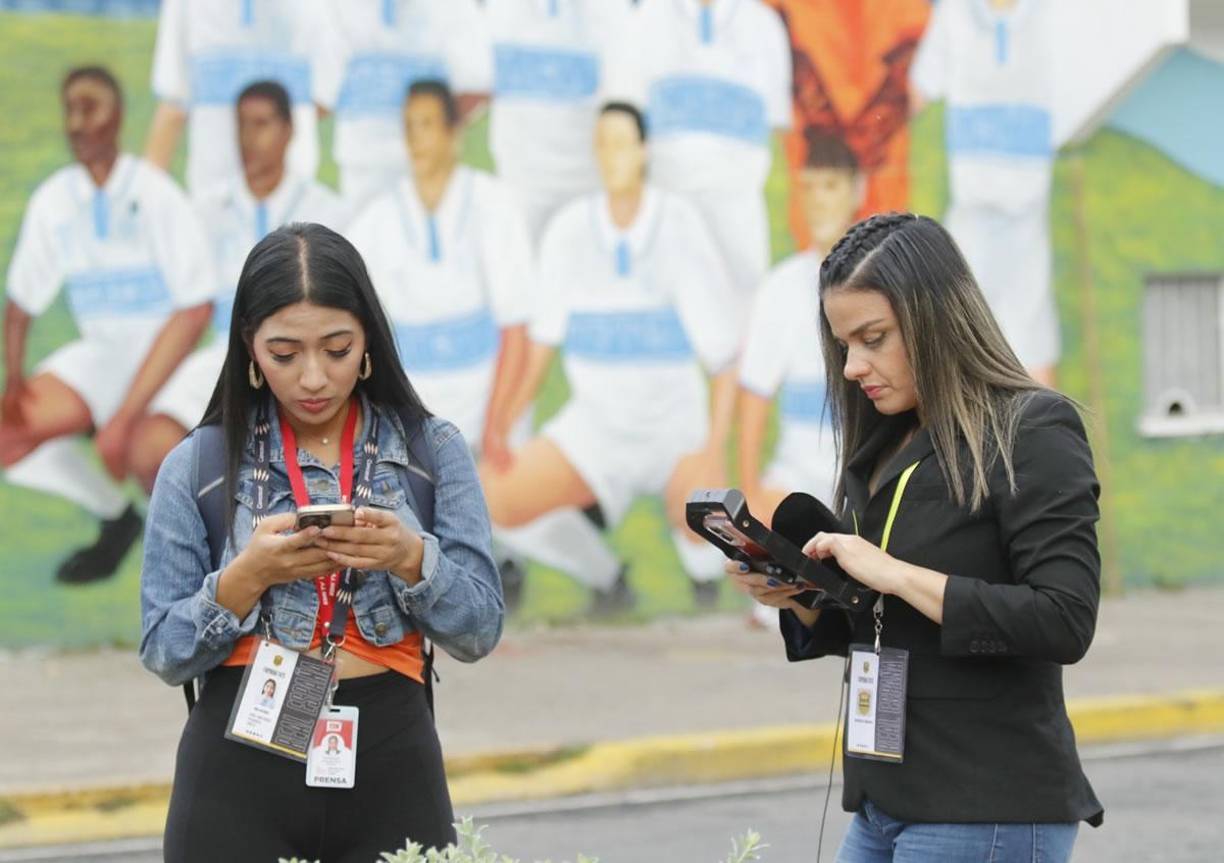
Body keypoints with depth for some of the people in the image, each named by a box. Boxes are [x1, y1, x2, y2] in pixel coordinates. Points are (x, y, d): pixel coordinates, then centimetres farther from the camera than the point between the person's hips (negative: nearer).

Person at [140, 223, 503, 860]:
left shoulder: (433, 450, 4)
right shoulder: (198, 466, 2)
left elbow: (479, 629, -1)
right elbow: (163, 654, -1)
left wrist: (411, 558, -18)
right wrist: (250, 575, -17)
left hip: (390, 767, 1)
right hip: (240, 775, -1)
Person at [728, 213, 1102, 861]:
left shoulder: (1031, 431, -8)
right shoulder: (882, 451, 14)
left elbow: (1066, 622, -18)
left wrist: (897, 575, -19)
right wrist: (797, 598, 1)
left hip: (986, 810, -8)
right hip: (882, 802, 8)